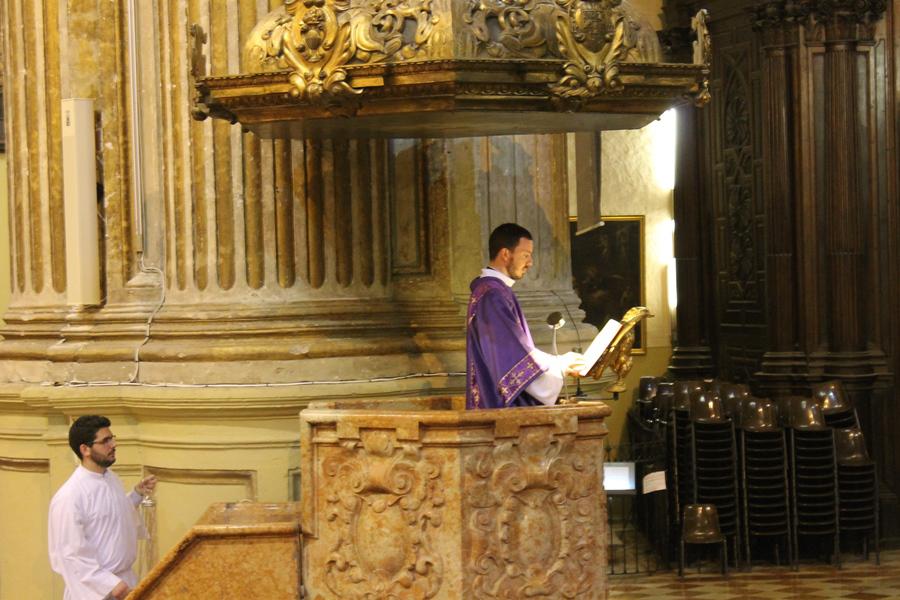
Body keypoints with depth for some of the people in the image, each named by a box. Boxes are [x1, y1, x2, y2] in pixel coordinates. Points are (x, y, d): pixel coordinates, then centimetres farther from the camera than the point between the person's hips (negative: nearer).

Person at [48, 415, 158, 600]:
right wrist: (109, 583, -22)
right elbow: (70, 554, -21)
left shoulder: (111, 478, 5)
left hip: (124, 581, 7)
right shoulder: (69, 496, -21)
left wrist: (137, 494, 7)